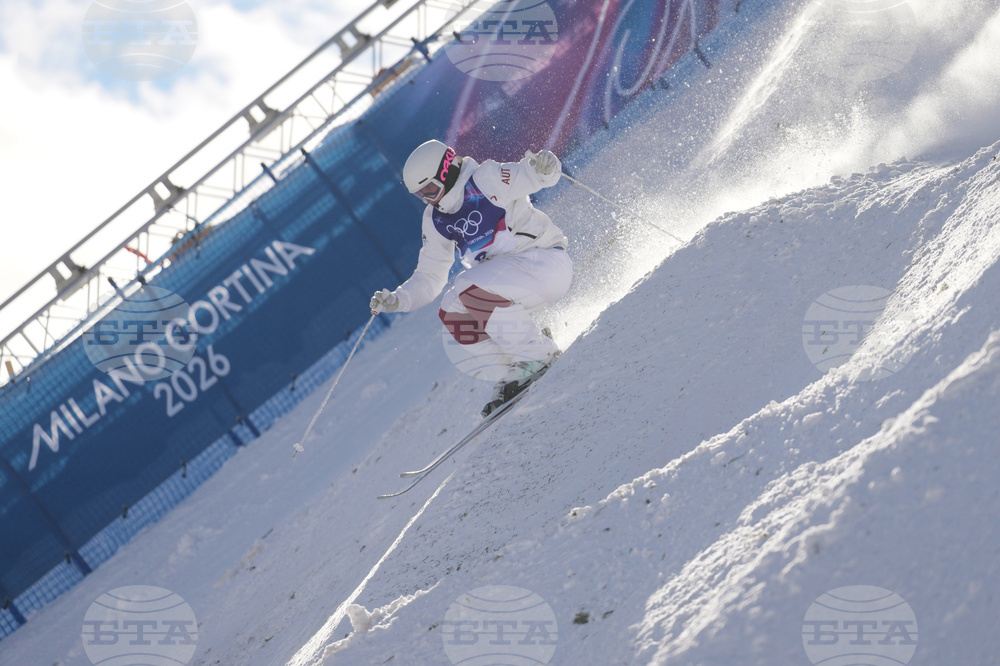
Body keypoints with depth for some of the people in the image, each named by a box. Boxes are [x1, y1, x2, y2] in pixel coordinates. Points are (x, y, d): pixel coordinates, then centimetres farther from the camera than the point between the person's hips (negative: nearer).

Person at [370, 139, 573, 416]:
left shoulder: (486, 180, -14)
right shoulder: (436, 220, 6)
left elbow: (533, 176, -15)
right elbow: (429, 277, 9)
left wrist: (544, 167, -40)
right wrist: (397, 300, -8)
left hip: (546, 260, -8)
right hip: (504, 281, 8)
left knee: (471, 287, -29)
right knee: (452, 316, -11)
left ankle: (539, 354, -19)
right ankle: (509, 377, -3)